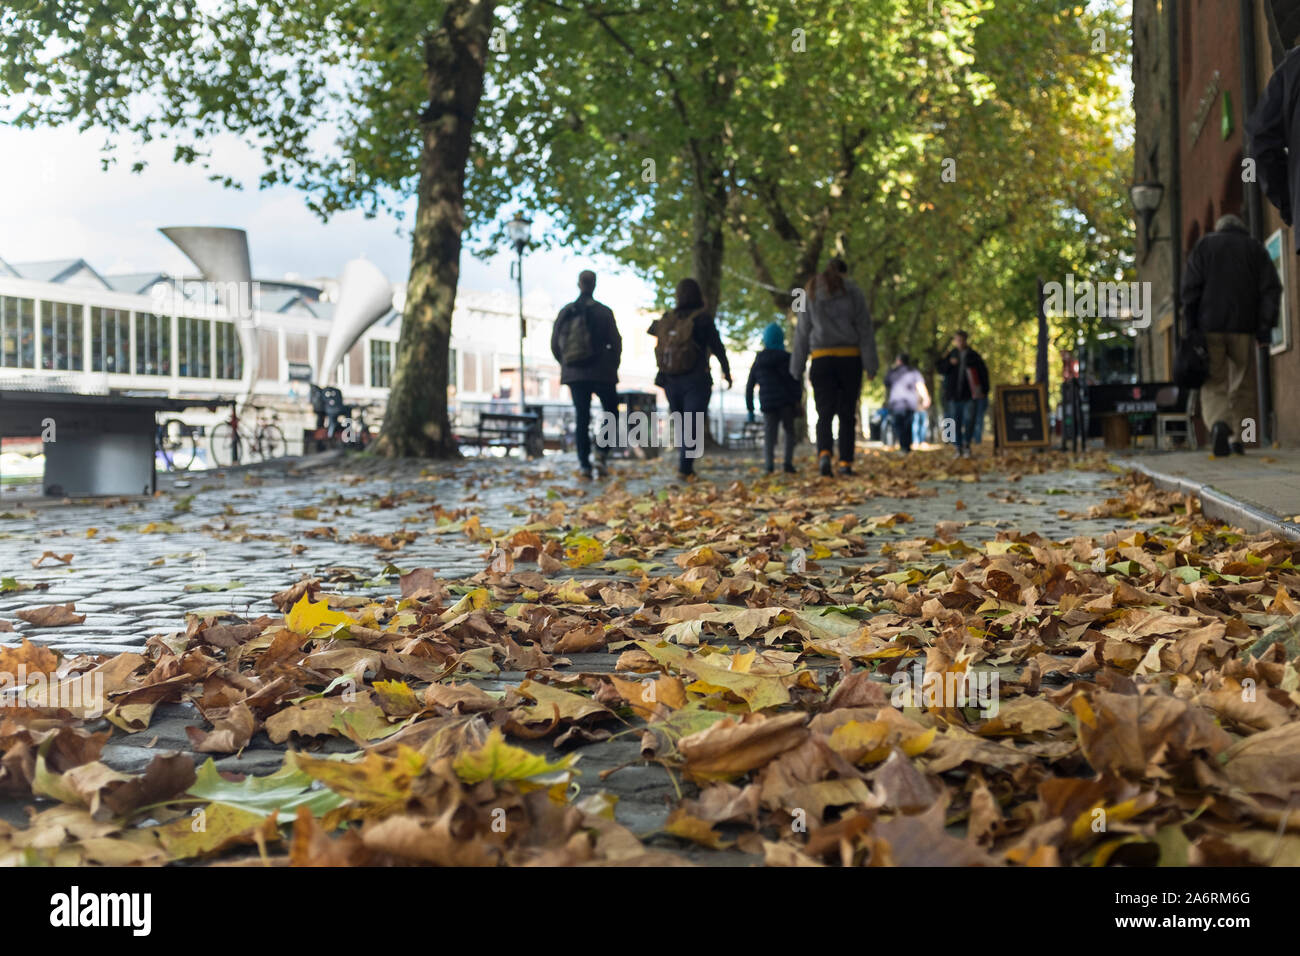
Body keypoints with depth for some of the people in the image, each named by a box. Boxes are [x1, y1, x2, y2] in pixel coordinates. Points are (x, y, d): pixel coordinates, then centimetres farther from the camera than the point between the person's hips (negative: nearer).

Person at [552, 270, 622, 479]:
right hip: (601, 373, -3)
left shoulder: (565, 312, 3)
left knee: (581, 417, 7)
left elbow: (554, 344, 6)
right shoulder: (603, 312, -6)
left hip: (574, 374, 3)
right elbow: (616, 342, -4)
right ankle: (601, 453, -7)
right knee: (611, 413, 11)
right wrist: (613, 367, 10)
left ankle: (584, 464, 1)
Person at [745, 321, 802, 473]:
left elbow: (749, 388, 11)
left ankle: (769, 465, -19)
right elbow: (795, 383, -5)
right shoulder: (787, 358, 2)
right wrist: (798, 402, -1)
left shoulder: (757, 362, 12)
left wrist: (750, 409, 14)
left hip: (767, 404, 2)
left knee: (769, 435, 2)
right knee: (790, 432, 13)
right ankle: (788, 462, -3)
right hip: (787, 403, -2)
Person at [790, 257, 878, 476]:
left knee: (824, 413, 0)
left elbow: (801, 334, 9)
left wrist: (797, 371, 12)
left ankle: (824, 453, -24)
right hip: (850, 358, -1)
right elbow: (865, 329, -2)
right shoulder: (852, 292, 3)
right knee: (847, 413, 7)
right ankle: (846, 462, 6)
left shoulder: (810, 294, 8)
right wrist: (871, 365, -2)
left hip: (821, 359, 1)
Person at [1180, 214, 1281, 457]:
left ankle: (1218, 424, -28)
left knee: (1213, 384, -1)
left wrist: (1191, 327, -1)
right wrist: (1264, 328, 1)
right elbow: (1271, 289, 3)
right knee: (1240, 384, 11)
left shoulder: (1204, 244, 10)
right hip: (1243, 327, 1)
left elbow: (1190, 287, -1)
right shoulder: (1256, 247, 14)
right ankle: (1237, 437, 4)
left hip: (1210, 327, -1)